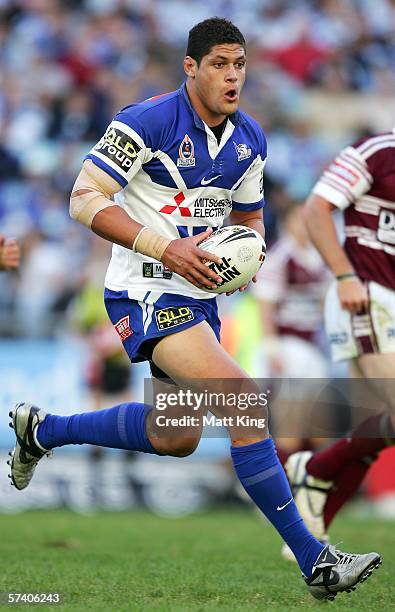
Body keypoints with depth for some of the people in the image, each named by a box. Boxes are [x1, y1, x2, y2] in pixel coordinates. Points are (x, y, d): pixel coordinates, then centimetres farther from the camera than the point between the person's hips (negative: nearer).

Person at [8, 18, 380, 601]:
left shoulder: (249, 138, 7)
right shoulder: (148, 121, -16)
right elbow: (85, 199, -17)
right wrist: (166, 249, -26)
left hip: (198, 293, 9)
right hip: (147, 292, -9)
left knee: (174, 437, 19)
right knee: (246, 401, -24)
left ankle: (41, 429, 41)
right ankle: (314, 561, -21)